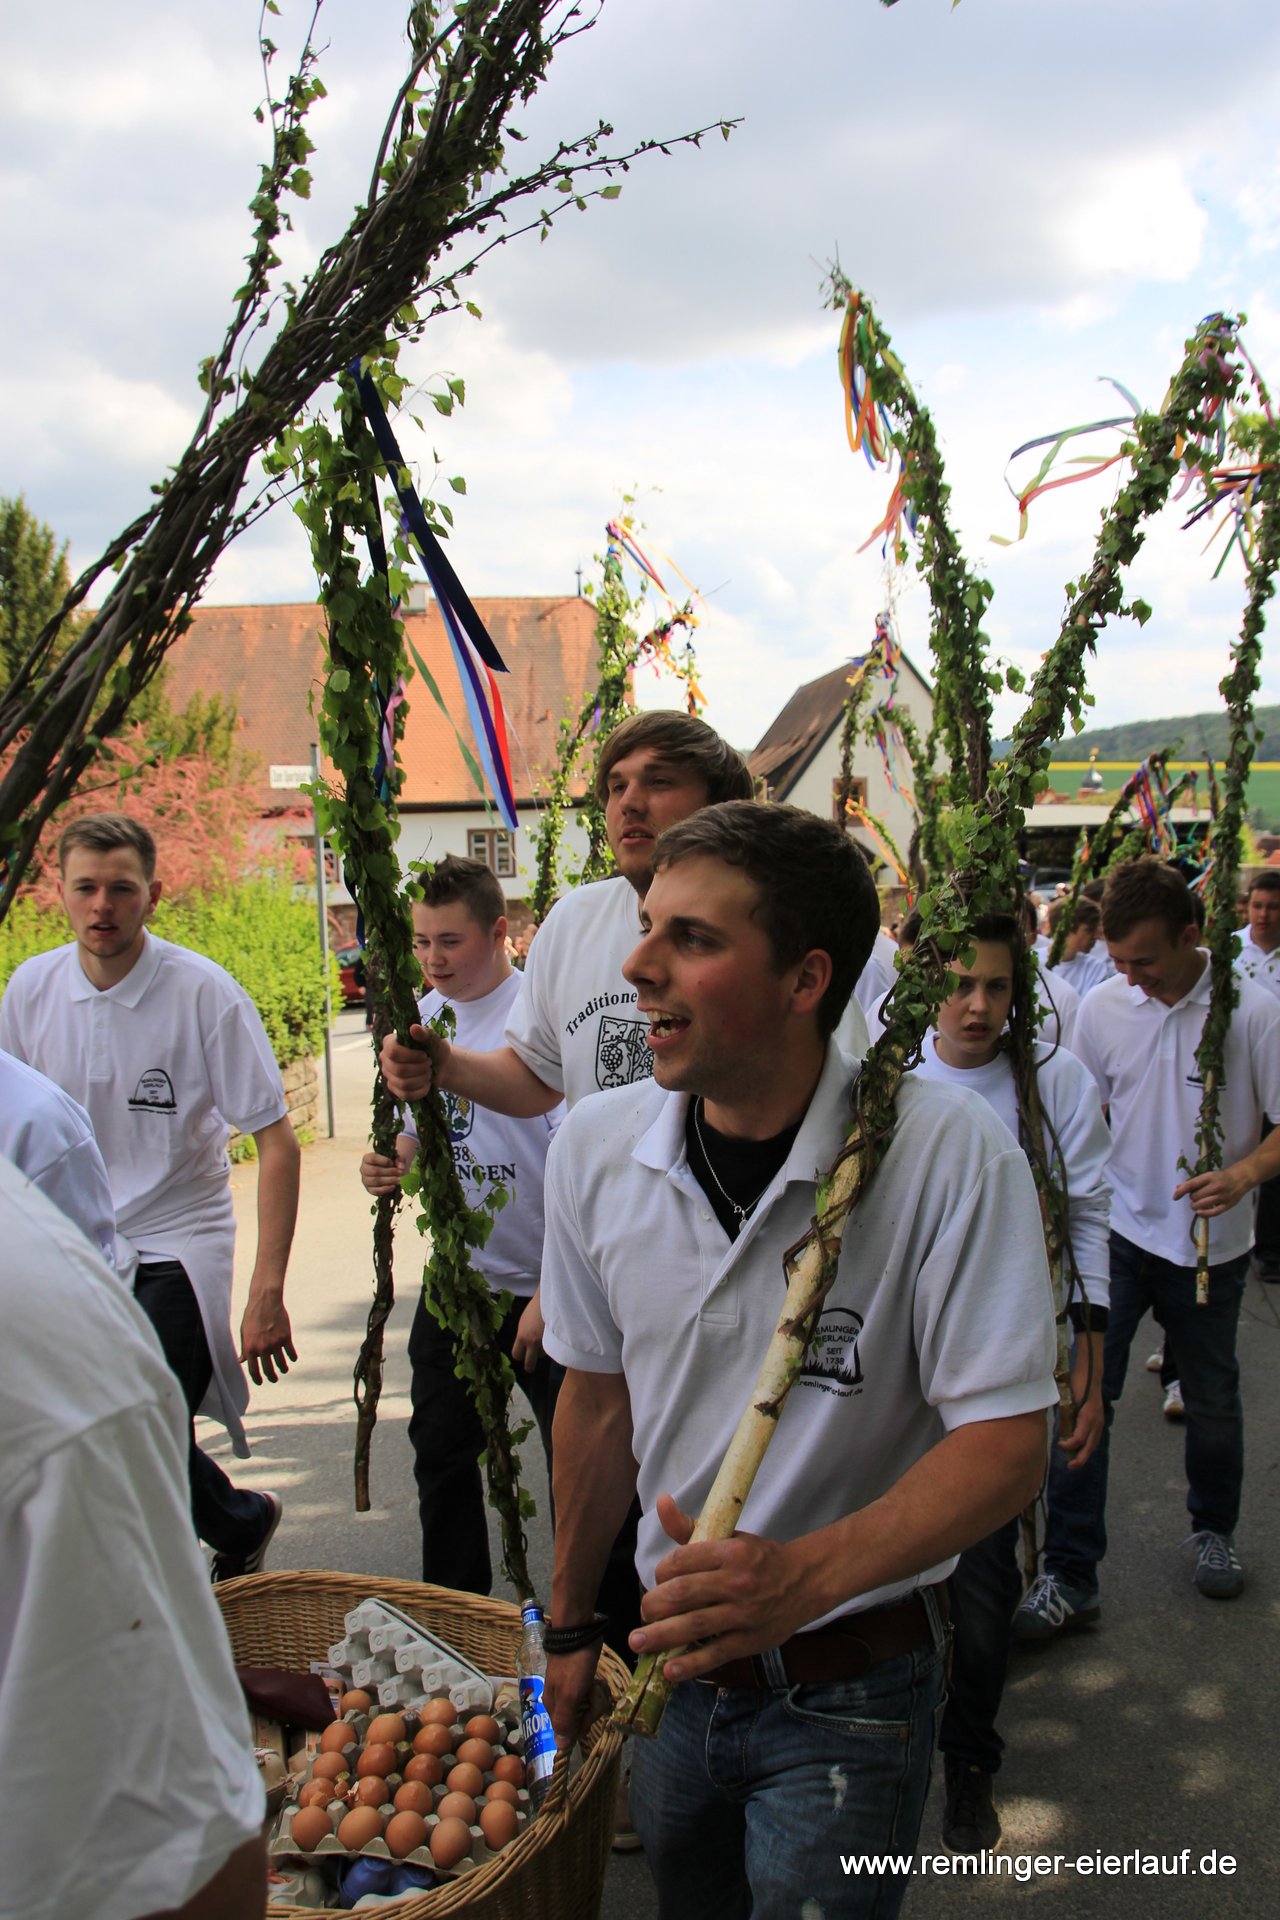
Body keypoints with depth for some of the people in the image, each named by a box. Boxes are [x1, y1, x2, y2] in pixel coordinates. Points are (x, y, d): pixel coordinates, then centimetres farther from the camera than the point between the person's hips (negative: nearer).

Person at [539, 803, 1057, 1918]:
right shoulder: (596, 1147, -8)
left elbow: (1006, 1443, -20)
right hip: (677, 1658, 5)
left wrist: (806, 1573, -35)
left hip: (850, 1692, -4)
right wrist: (571, 1625, 13)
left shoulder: (950, 1154, -23)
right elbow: (600, 1397, 5)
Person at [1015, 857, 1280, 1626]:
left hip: (1210, 1242, -1)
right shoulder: (1102, 1007, -4)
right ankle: (1070, 1574, 6)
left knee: (1213, 1400, 16)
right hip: (1117, 1232, 1)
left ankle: (1215, 1530, 43)